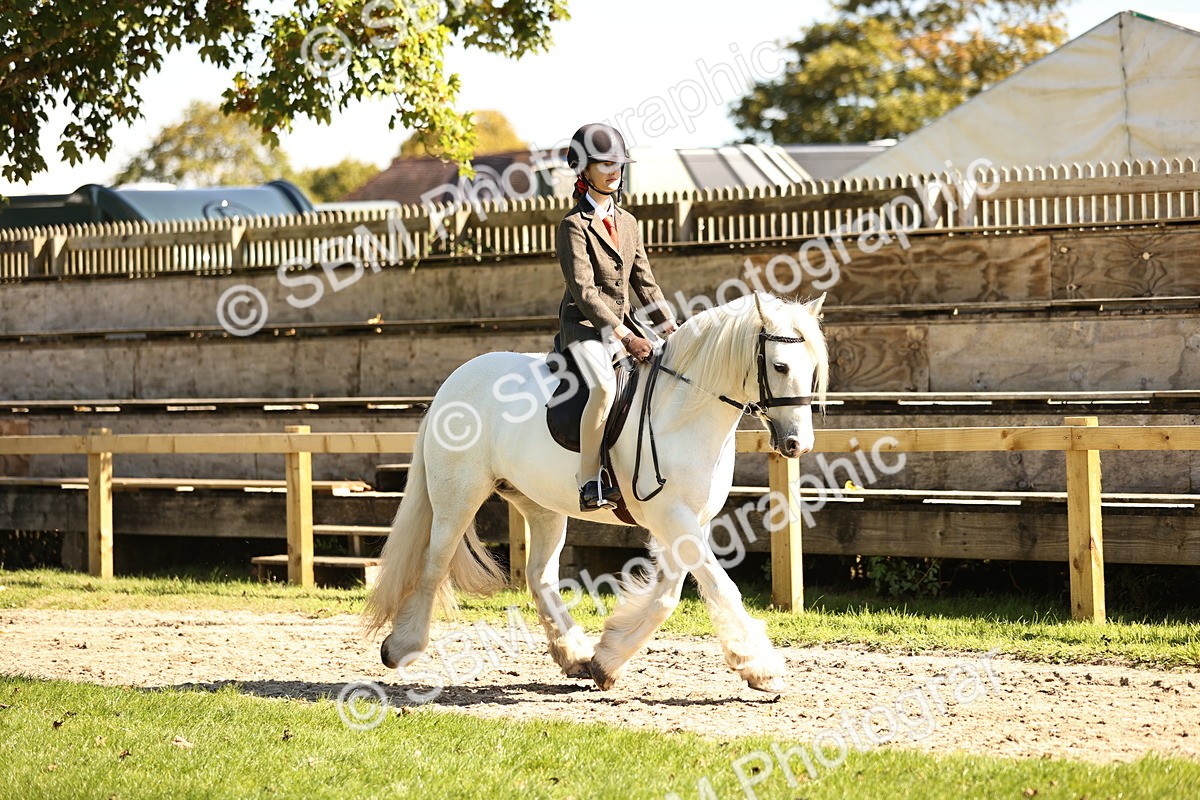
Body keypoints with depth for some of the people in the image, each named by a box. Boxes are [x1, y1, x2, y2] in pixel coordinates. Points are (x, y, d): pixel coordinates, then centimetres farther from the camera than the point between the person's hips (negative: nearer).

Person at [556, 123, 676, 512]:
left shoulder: (628, 223, 14)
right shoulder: (574, 225, -9)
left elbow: (644, 283, 15)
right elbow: (584, 291, -17)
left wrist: (672, 331, 2)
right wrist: (624, 338, -23)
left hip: (623, 322, 8)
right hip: (584, 324, -8)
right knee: (604, 385, -34)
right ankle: (589, 483, -31)